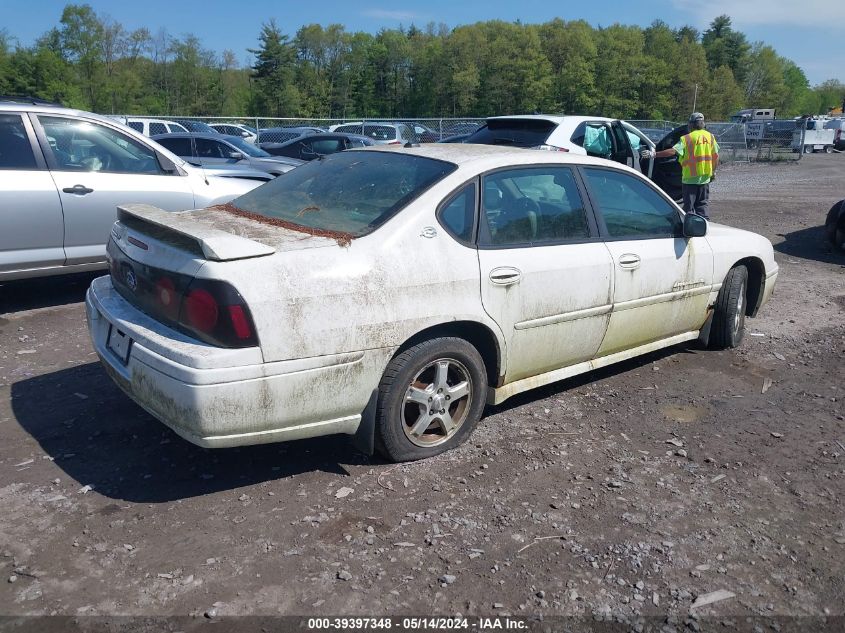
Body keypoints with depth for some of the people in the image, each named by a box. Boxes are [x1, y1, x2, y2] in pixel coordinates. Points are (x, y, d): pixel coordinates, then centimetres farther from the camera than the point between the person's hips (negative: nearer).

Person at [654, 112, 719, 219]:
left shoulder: (687, 138, -10)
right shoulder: (710, 136, 5)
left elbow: (673, 151, -22)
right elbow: (716, 156, 7)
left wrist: (655, 154, -22)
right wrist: (713, 171, 18)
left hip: (690, 178, -5)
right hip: (705, 178, 5)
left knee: (689, 206, 3)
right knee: (702, 205, 14)